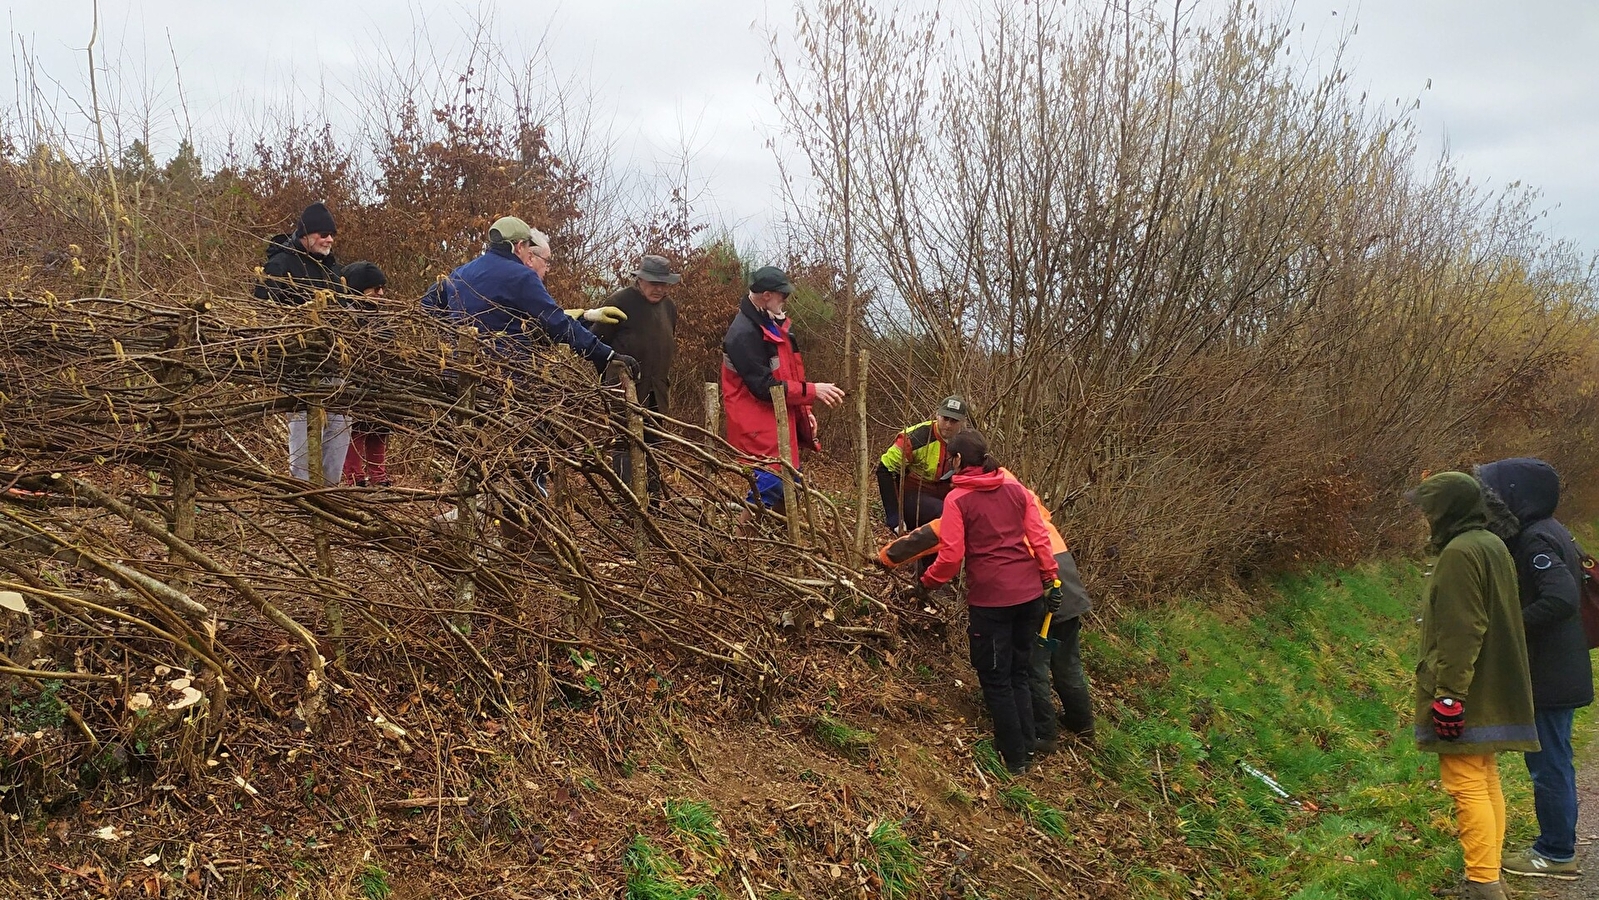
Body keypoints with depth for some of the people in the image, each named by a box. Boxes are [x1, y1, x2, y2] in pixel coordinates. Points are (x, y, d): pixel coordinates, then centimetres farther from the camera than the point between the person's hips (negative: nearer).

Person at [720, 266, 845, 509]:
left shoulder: (773, 324, 12)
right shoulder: (743, 334, -20)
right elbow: (764, 387, -23)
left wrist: (804, 411, 15)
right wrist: (812, 391, -20)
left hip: (782, 426, 10)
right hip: (759, 432, -10)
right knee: (768, 487, -13)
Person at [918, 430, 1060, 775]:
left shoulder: (957, 500, -9)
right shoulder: (1016, 489, 5)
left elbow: (951, 556, -12)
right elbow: (1040, 538, 3)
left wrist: (927, 581, 4)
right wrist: (1050, 579, 10)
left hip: (990, 600, -5)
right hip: (1030, 594, 5)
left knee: (995, 679, 10)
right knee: (1020, 672, 20)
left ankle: (1014, 757, 17)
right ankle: (1026, 746, 27)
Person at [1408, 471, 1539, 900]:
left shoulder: (1460, 553, -17)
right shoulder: (1493, 545, 13)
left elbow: (1460, 634, -22)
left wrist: (1448, 695, -20)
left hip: (1464, 694, -10)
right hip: (1492, 693, 10)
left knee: (1467, 786, -7)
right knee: (1486, 782, 15)